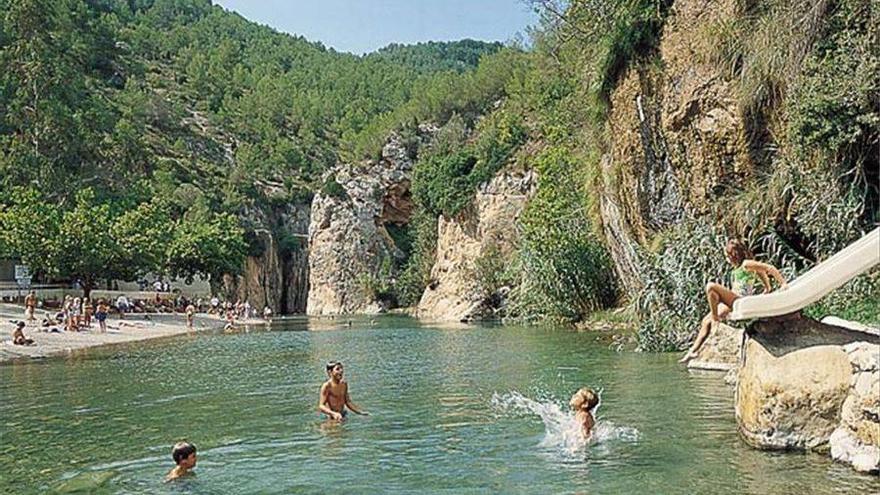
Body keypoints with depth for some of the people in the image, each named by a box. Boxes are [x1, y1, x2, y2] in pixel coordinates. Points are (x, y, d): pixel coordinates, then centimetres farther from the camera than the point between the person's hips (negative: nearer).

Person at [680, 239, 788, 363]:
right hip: (732, 301, 10)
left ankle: (715, 318, -16)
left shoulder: (746, 264, -6)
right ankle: (693, 351, 4)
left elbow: (770, 268, -11)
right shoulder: (738, 268, 20)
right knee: (706, 321, 5)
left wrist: (783, 284, -10)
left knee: (711, 286, -27)